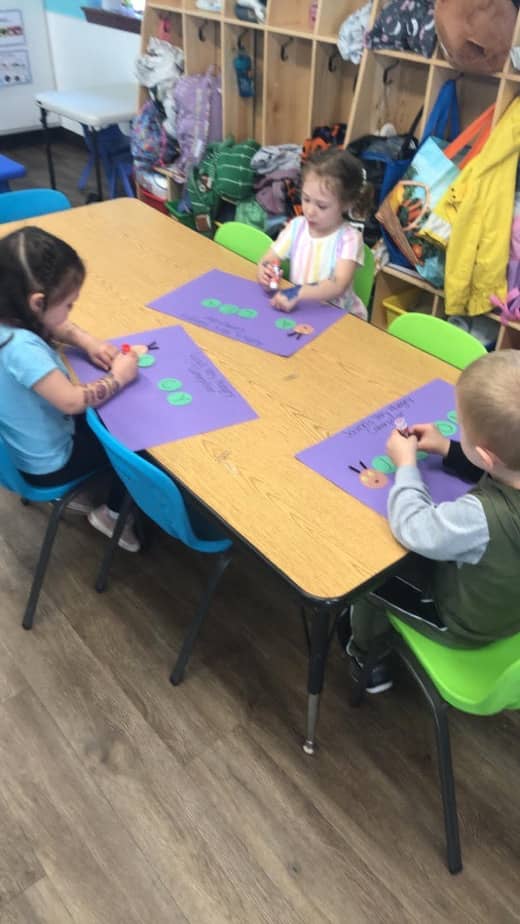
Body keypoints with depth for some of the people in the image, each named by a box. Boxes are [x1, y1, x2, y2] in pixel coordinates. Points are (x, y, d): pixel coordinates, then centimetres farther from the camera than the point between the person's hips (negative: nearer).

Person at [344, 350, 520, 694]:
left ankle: (367, 656, 38)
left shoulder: (482, 518, -45)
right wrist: (448, 449, -3)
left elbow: (412, 526, -26)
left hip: (465, 625, -7)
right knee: (405, 556, 24)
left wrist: (406, 464, -13)